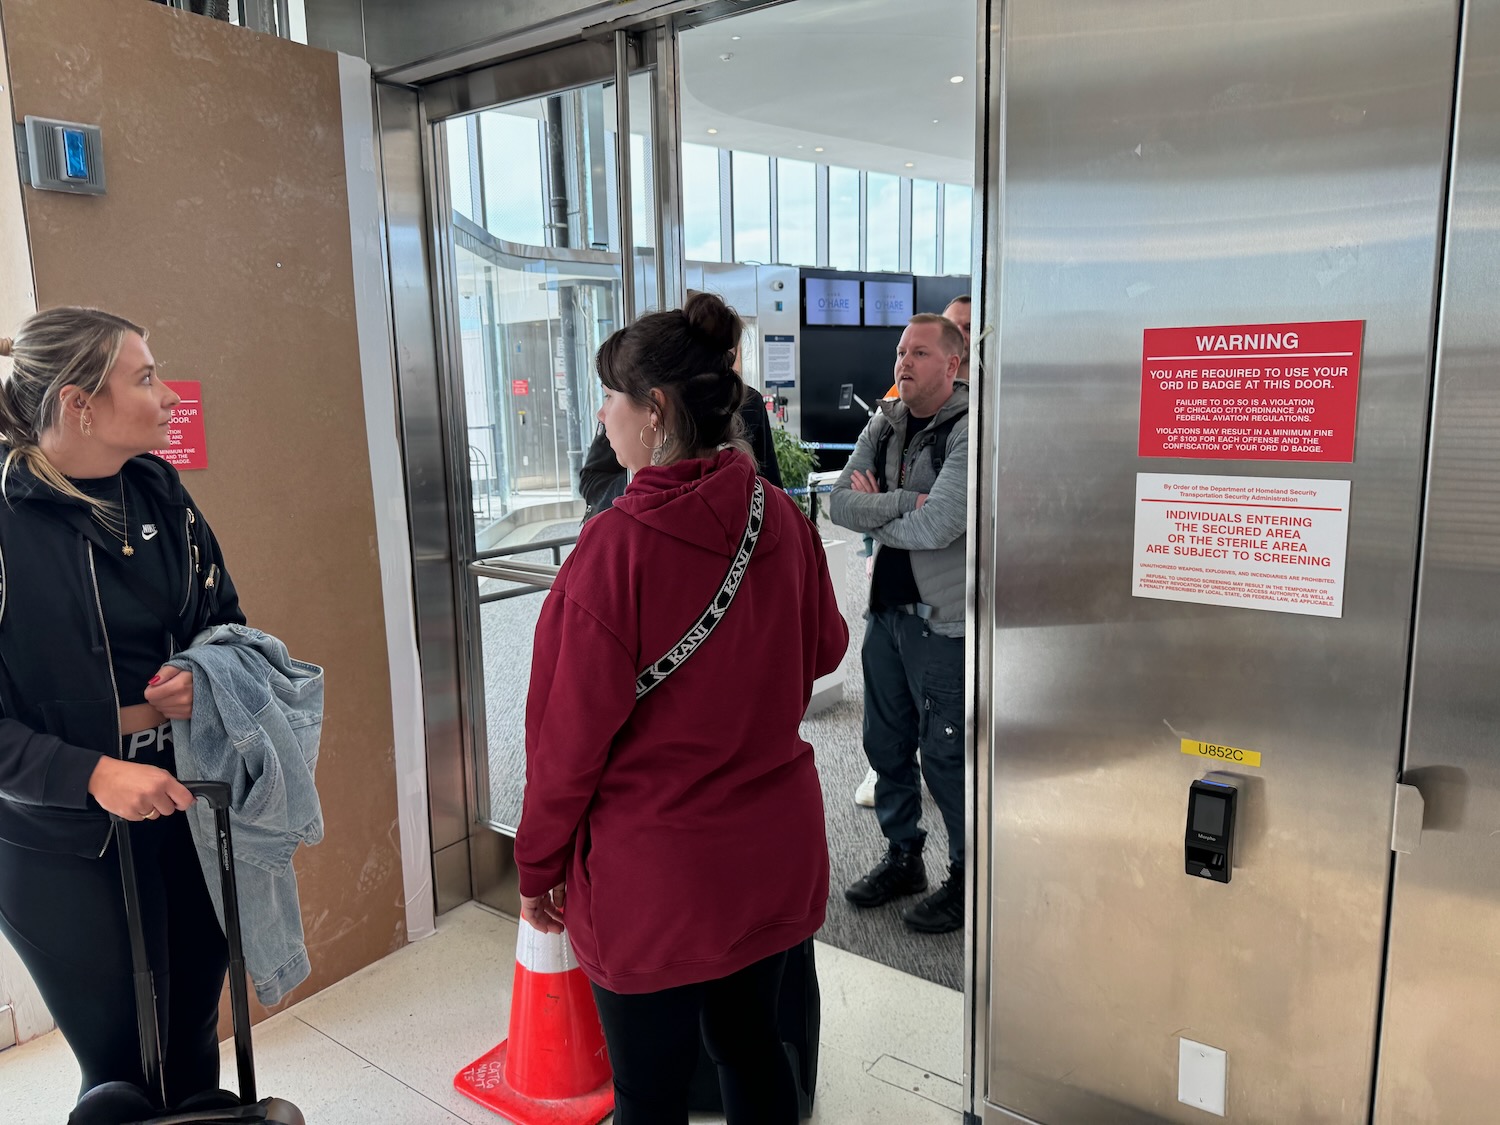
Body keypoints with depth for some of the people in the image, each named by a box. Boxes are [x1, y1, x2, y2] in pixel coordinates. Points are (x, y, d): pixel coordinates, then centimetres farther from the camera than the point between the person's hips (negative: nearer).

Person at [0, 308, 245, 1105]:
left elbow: (226, 616, 11)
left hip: (188, 812, 5)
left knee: (194, 1049, 17)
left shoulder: (156, 489, 1)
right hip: (65, 848, -5)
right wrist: (92, 775, -24)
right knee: (126, 1075, 9)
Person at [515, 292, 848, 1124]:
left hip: (654, 869, -5)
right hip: (773, 851, 6)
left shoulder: (616, 544, -22)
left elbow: (569, 733, -16)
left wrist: (539, 868, -2)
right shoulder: (782, 519, -6)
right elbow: (823, 651, 10)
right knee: (751, 1043, 24)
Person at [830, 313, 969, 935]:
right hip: (886, 609, 7)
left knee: (947, 754, 3)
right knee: (886, 743, 17)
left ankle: (968, 877, 23)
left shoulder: (971, 429, -14)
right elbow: (839, 502, -2)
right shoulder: (884, 426, 9)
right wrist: (904, 501, -18)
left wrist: (874, 511, -8)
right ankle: (902, 856, 37)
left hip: (943, 619, -7)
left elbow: (938, 525, -24)